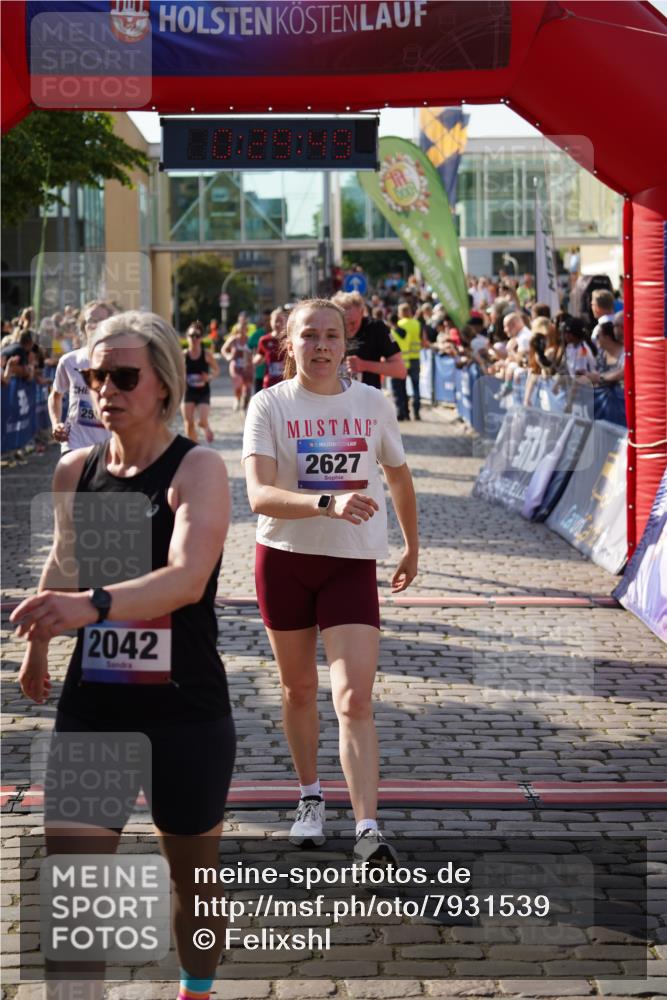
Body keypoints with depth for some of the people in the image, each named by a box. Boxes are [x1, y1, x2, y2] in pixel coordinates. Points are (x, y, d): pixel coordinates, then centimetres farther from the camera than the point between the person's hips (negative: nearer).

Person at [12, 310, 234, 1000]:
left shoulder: (197, 469, -13)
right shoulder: (74, 471, 2)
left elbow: (188, 578, -31)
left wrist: (92, 605, -46)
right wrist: (37, 644, 32)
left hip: (186, 712, -3)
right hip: (91, 709, 3)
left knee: (193, 880, 17)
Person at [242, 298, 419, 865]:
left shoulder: (373, 403, 0)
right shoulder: (270, 405, -8)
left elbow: (399, 478, 17)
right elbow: (259, 494, -21)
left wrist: (412, 548, 24)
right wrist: (327, 503, -36)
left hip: (352, 562, 0)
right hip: (284, 558, 0)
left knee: (355, 699, -12)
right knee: (299, 689, 14)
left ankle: (368, 829, -12)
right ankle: (311, 799, 34)